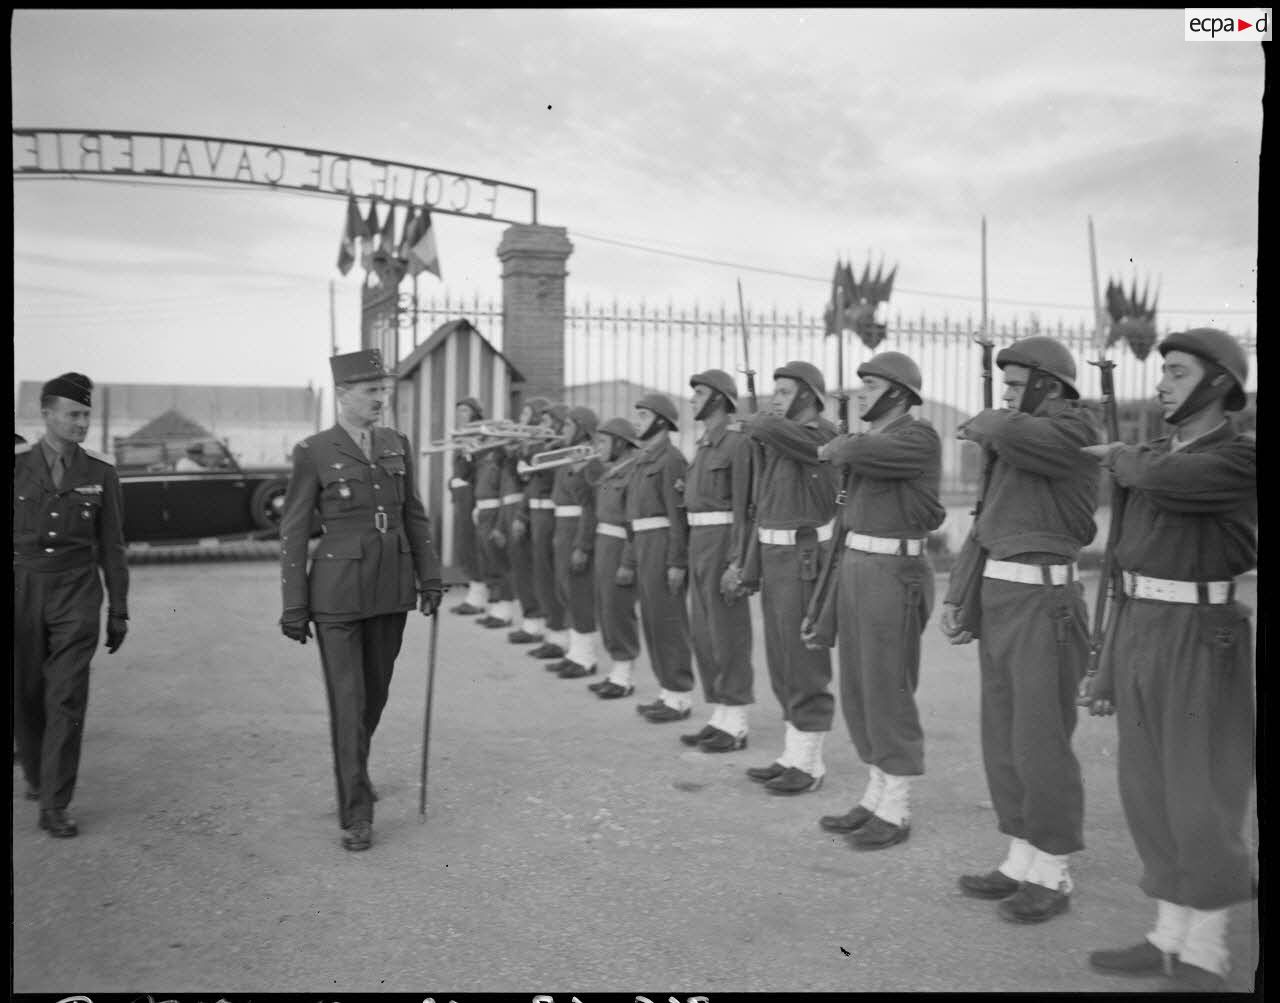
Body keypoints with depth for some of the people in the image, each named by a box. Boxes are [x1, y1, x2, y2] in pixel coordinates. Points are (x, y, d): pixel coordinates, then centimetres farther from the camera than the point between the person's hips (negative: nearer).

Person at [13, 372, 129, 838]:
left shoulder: (100, 474, 3)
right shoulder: (16, 467, 0)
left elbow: (111, 547, 7)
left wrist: (119, 612, 6)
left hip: (76, 594, -1)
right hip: (22, 590, 1)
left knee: (66, 700, -7)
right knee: (25, 696, 11)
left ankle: (54, 806, -1)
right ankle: (36, 774, 37)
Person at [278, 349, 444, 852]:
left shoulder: (397, 444, 7)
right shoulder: (313, 452, -6)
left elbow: (415, 515, 12)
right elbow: (293, 530, -4)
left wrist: (430, 577, 7)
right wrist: (294, 605, -5)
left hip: (391, 591, 5)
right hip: (338, 592, -4)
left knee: (376, 694, 15)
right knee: (348, 702, -3)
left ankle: (353, 771, 41)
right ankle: (355, 814, 6)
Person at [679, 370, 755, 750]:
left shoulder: (737, 442, -10)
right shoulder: (704, 445, 17)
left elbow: (743, 505, -16)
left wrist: (736, 563, -20)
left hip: (723, 540, -9)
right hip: (698, 540, 9)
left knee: (728, 633, -3)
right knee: (702, 633, 11)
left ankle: (735, 726, 5)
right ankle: (720, 717, 20)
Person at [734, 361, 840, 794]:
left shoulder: (821, 435, -11)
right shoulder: (776, 444, 15)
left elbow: (771, 428, -28)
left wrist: (753, 424, -3)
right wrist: (750, 572, 15)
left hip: (805, 560, -9)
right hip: (774, 558, 9)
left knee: (805, 662, -2)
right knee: (782, 663, 13)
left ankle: (809, 765, 9)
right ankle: (793, 755, 23)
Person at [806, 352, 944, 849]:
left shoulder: (919, 438, -11)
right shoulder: (869, 438, 14)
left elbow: (861, 453, -29)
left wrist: (836, 449, -4)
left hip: (894, 574, -8)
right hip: (855, 566, 9)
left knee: (888, 690, -3)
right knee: (858, 689, 12)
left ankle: (896, 812, 9)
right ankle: (876, 796, 24)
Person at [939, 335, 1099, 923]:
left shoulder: (1074, 429, -8)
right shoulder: (1012, 444, 16)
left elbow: (1008, 432, -28)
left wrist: (979, 426, -4)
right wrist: (955, 595, 14)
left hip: (1043, 603, -9)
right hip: (998, 597, 9)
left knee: (1040, 742, -2)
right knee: (1003, 740, 12)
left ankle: (1053, 878, 12)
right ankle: (1020, 863, 24)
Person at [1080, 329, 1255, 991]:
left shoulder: (1241, 459, -9)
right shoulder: (1154, 459, 13)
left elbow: (1166, 482, -29)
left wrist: (1121, 458, -5)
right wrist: (1110, 664, 14)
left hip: (1200, 641, -7)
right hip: (1140, 634, 7)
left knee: (1201, 796, -1)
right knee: (1149, 787, 10)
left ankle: (1204, 960, 12)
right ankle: (1169, 937, 22)